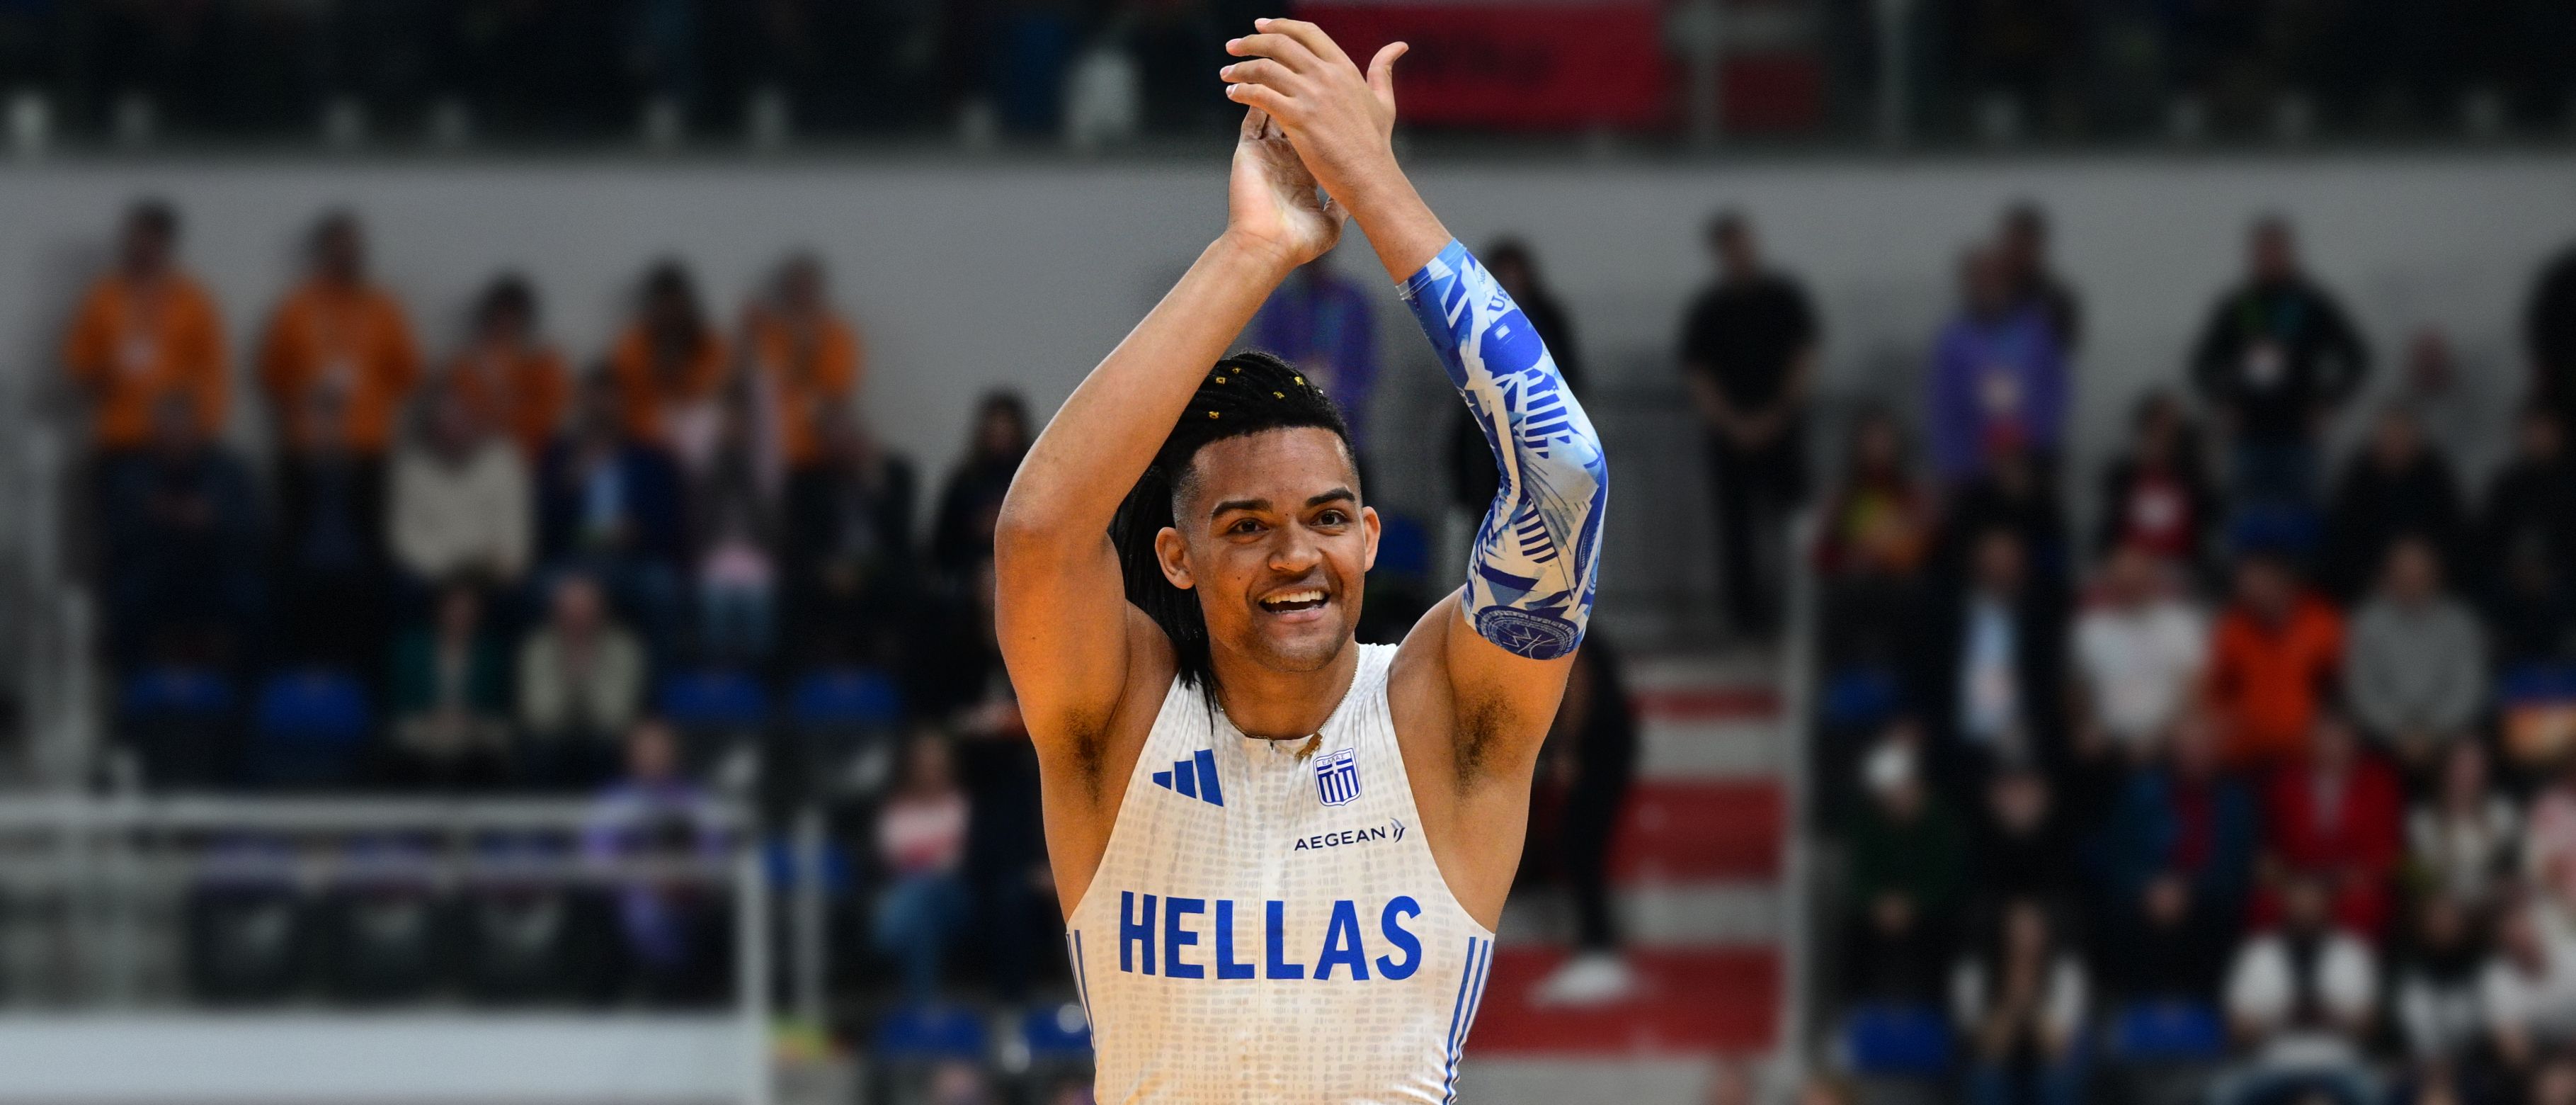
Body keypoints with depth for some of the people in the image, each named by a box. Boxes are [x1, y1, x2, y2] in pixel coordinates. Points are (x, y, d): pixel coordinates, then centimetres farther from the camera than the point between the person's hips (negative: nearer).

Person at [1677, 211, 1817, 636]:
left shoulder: (1785, 298, 5)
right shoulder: (1707, 309, 6)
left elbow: (1804, 362, 4)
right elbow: (1697, 376, 2)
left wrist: (1775, 416, -6)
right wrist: (1733, 423, -10)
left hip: (1781, 429, 0)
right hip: (1730, 437, 0)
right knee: (1738, 527, -1)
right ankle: (1747, 614, 2)